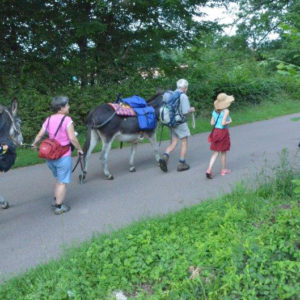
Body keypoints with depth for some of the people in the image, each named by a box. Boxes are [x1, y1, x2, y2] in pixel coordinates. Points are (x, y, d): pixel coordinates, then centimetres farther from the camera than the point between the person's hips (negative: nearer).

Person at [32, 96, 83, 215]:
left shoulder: (49, 119, 4)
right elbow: (72, 138, -20)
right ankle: (59, 207, 13)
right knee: (63, 182, 7)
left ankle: (56, 200, 35)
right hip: (63, 157, -7)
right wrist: (79, 149, -5)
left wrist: (34, 144, 26)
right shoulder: (67, 120, -15)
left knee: (59, 179, 27)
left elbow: (40, 135, 7)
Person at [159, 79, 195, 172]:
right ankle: (182, 164, 14)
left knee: (173, 143, 11)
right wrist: (191, 110, 3)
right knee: (184, 143, 9)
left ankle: (164, 157, -12)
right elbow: (185, 111, -18)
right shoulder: (183, 96, -13)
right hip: (180, 122, -6)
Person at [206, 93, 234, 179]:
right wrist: (229, 121, -3)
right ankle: (223, 170, 24)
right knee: (223, 152, 11)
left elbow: (212, 123, 4)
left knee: (216, 152, 9)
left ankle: (209, 169, -6)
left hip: (215, 132, 5)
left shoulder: (215, 111, 5)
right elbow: (223, 123, -21)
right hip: (223, 132, -5)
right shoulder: (226, 111, -13)